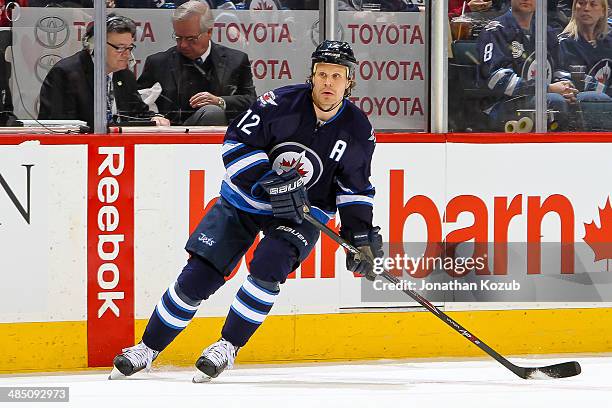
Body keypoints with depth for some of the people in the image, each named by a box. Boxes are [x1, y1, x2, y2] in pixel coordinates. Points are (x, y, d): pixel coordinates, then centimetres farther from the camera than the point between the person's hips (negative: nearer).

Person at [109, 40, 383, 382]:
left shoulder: (358, 131, -10)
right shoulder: (282, 103, -19)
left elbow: (356, 187, 3)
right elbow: (237, 142, -18)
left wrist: (361, 232, -8)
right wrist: (269, 182, -27)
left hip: (298, 214, 0)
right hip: (244, 199, 0)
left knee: (268, 265, -28)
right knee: (199, 274, -4)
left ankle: (228, 346, -12)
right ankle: (149, 348, 11)